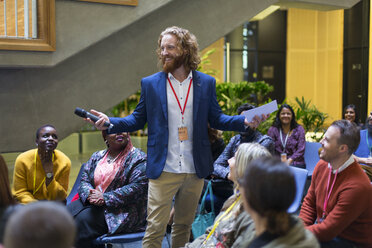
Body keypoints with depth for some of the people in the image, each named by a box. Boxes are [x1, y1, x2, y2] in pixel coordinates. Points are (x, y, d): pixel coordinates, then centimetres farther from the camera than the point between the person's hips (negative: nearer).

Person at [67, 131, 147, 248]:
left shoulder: (138, 158, -3)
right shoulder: (97, 157, 17)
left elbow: (137, 187, -15)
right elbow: (84, 180, 11)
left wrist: (105, 198, -18)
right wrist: (89, 194, -14)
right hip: (93, 203, 6)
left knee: (84, 219, -27)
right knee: (68, 211, -20)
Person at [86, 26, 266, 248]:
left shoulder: (206, 83, 5)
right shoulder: (150, 84, 3)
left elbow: (216, 119, 7)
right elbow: (138, 119, 4)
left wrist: (245, 121, -9)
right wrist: (109, 122, -13)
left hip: (195, 170, 2)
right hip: (163, 170, -2)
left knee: (184, 225, 16)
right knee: (155, 228, -2)